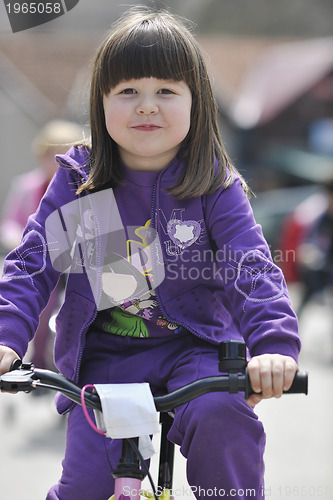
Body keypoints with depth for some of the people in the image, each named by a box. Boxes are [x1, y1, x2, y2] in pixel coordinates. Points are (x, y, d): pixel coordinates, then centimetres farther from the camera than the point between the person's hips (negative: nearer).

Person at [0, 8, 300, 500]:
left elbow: (252, 268, -13)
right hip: (103, 354, 1)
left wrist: (274, 344, -31)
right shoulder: (76, 184, 1)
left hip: (195, 346, -1)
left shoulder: (216, 188, -4)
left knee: (221, 415, -33)